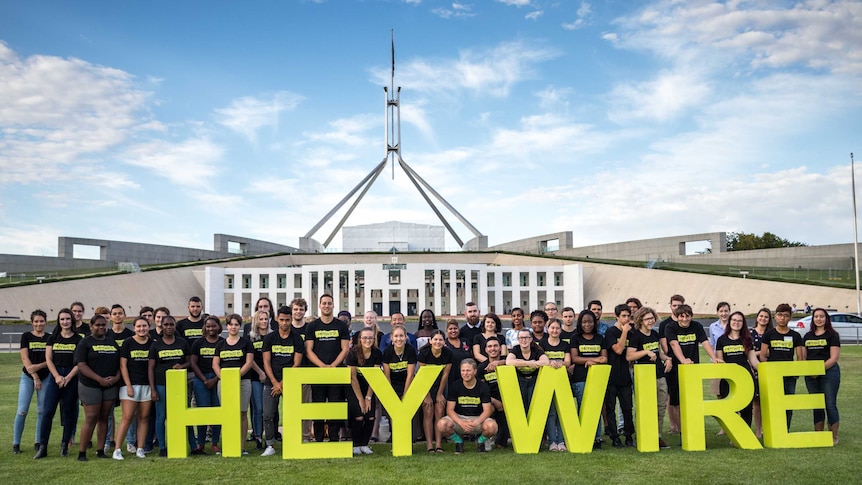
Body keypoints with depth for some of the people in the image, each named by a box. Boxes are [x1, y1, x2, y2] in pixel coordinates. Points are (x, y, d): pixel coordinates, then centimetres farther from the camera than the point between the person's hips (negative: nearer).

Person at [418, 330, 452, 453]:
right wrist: (427, 395, -11)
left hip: (440, 385, 2)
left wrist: (440, 394, -3)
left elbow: (445, 375, -7)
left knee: (439, 413, -4)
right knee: (428, 413, -6)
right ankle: (429, 444, -4)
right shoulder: (424, 352, -20)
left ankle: (438, 444, -1)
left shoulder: (448, 353, -15)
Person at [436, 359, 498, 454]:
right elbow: (450, 410, -8)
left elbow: (487, 410, -9)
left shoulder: (483, 387, -5)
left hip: (478, 418, 0)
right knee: (441, 424, -30)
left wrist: (476, 423, -29)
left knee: (491, 426, -34)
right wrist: (462, 423, -26)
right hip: (459, 417, 1)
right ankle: (458, 441, 3)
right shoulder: (455, 386, -4)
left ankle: (481, 441, 4)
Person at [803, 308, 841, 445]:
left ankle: (834, 437, 5)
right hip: (811, 376, 5)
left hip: (829, 372, -5)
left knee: (830, 405, -4)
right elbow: (803, 357, 16)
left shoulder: (832, 335, -1)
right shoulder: (807, 336, 14)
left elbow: (834, 358, -8)